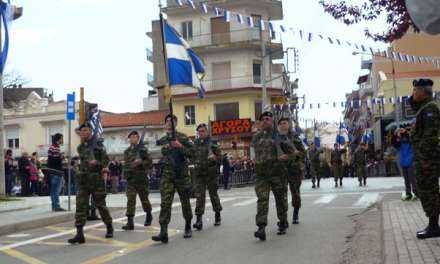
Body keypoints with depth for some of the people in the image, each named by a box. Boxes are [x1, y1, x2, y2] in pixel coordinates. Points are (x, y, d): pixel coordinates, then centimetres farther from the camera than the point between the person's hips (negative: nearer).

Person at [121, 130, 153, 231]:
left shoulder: (142, 149, -2)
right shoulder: (127, 151, 11)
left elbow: (150, 162, -4)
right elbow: (126, 163, 9)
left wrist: (140, 162, -19)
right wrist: (133, 163, -10)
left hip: (141, 178, -3)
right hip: (130, 179, 3)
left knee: (144, 199, 10)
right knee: (130, 200, -6)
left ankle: (149, 216, 34)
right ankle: (130, 222, -9)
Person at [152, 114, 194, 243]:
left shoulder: (182, 137, -1)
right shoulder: (162, 140, 10)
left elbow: (192, 153, -7)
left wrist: (180, 146, -19)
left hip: (182, 174, -2)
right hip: (167, 175, 2)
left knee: (185, 202, 9)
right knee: (165, 203, -10)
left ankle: (188, 227, 27)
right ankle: (163, 232, -16)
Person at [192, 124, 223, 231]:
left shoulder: (212, 143, -2)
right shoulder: (195, 143, 10)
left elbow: (220, 157, -1)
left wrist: (214, 158, -20)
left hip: (211, 173, -3)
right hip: (199, 174, 3)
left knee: (213, 195, 8)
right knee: (199, 196, -4)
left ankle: (217, 216, 25)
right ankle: (199, 220, -7)